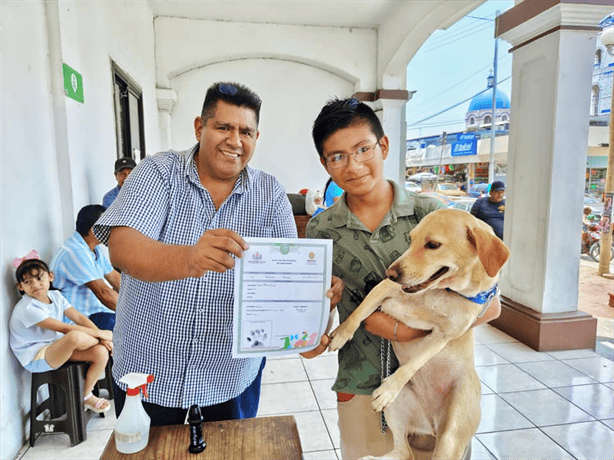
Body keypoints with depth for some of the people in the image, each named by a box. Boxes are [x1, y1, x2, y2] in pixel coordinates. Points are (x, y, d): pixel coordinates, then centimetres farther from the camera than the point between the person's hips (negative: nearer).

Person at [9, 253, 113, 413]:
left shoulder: (55, 295, 3)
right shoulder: (27, 308, -21)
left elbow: (78, 317, 1)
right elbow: (65, 329, -25)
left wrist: (100, 335, -14)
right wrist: (101, 335, -21)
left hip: (56, 348, 8)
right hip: (35, 359, -8)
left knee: (101, 353, -13)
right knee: (75, 337, -39)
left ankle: (86, 396, 9)